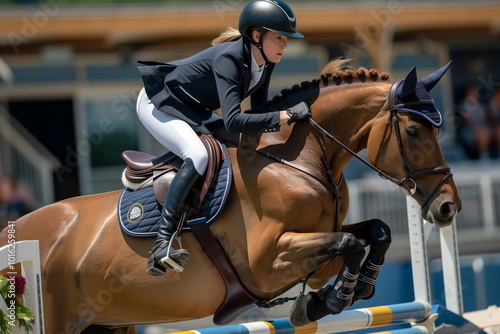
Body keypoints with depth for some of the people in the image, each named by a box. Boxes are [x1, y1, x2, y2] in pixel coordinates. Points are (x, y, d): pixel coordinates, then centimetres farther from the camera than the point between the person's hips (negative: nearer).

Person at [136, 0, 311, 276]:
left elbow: (258, 110, 6)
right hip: (158, 104, -10)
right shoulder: (228, 58, -34)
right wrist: (287, 116, -42)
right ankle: (161, 246, -37)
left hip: (194, 112, 10)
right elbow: (233, 121, -44)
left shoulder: (264, 61, -9)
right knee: (198, 156, -32)